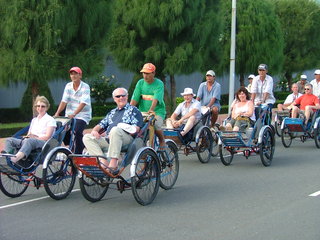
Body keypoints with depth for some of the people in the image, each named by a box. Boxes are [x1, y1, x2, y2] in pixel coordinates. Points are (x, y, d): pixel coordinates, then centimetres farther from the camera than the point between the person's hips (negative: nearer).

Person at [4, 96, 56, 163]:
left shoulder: (50, 120, 9)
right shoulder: (34, 120, 30)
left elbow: (47, 137, -2)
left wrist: (35, 137, -11)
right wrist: (26, 137, 0)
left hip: (44, 143, -7)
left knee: (30, 141, -41)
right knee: (9, 140, -17)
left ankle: (16, 158, -67)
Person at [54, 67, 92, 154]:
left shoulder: (85, 87, -9)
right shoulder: (68, 86, 6)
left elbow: (83, 103, -20)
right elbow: (64, 101, 0)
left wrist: (74, 114, -32)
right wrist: (57, 113, -14)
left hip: (82, 115, -5)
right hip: (69, 115, 5)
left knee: (77, 131, -24)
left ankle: (78, 153, -14)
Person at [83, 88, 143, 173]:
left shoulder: (133, 110, 15)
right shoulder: (112, 112, 33)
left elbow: (136, 129, 0)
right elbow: (101, 125, 30)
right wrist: (94, 131, 4)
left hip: (127, 139, -6)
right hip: (108, 140, 6)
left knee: (115, 130, -39)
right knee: (87, 137, -13)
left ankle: (113, 163, -42)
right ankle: (103, 162, -30)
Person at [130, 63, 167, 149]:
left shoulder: (159, 84, -7)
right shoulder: (140, 83, 6)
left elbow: (156, 99, -23)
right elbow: (134, 99, 0)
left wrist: (151, 110, -38)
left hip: (157, 112, -4)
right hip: (143, 111, 4)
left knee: (156, 125, -30)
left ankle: (162, 140, 2)